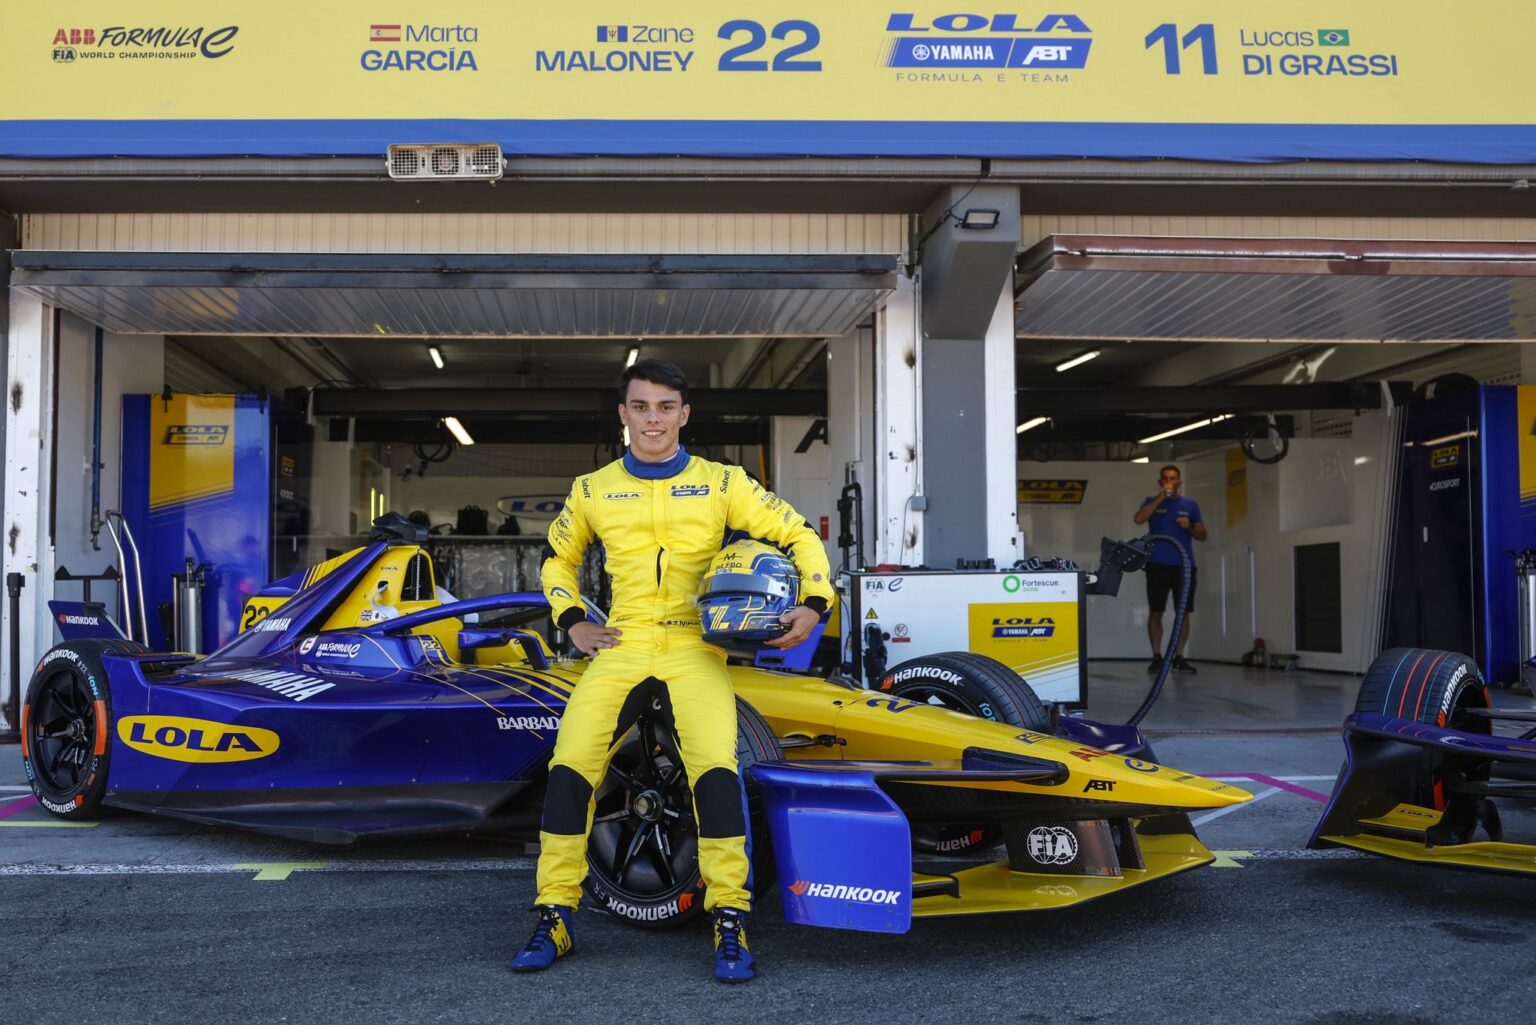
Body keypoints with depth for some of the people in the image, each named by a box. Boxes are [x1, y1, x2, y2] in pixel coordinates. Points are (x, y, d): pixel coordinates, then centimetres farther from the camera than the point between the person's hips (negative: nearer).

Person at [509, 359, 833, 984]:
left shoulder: (721, 483, 6)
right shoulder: (593, 491, 12)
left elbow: (797, 535, 8)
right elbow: (558, 559, 27)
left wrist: (815, 602, -7)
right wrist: (571, 621, 11)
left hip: (695, 650, -2)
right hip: (620, 649, 2)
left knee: (715, 769, -24)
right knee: (568, 768, -16)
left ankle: (730, 926, -11)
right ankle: (553, 920, -1)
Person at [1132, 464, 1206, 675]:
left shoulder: (1190, 505, 11)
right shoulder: (1152, 502, 8)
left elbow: (1202, 535, 12)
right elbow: (1139, 519, -12)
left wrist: (1190, 527, -8)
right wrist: (1160, 498, -12)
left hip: (1184, 566, 2)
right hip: (1158, 565, -2)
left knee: (1184, 613, 1)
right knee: (1155, 612, -3)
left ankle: (1179, 657, 9)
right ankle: (1157, 657, 5)